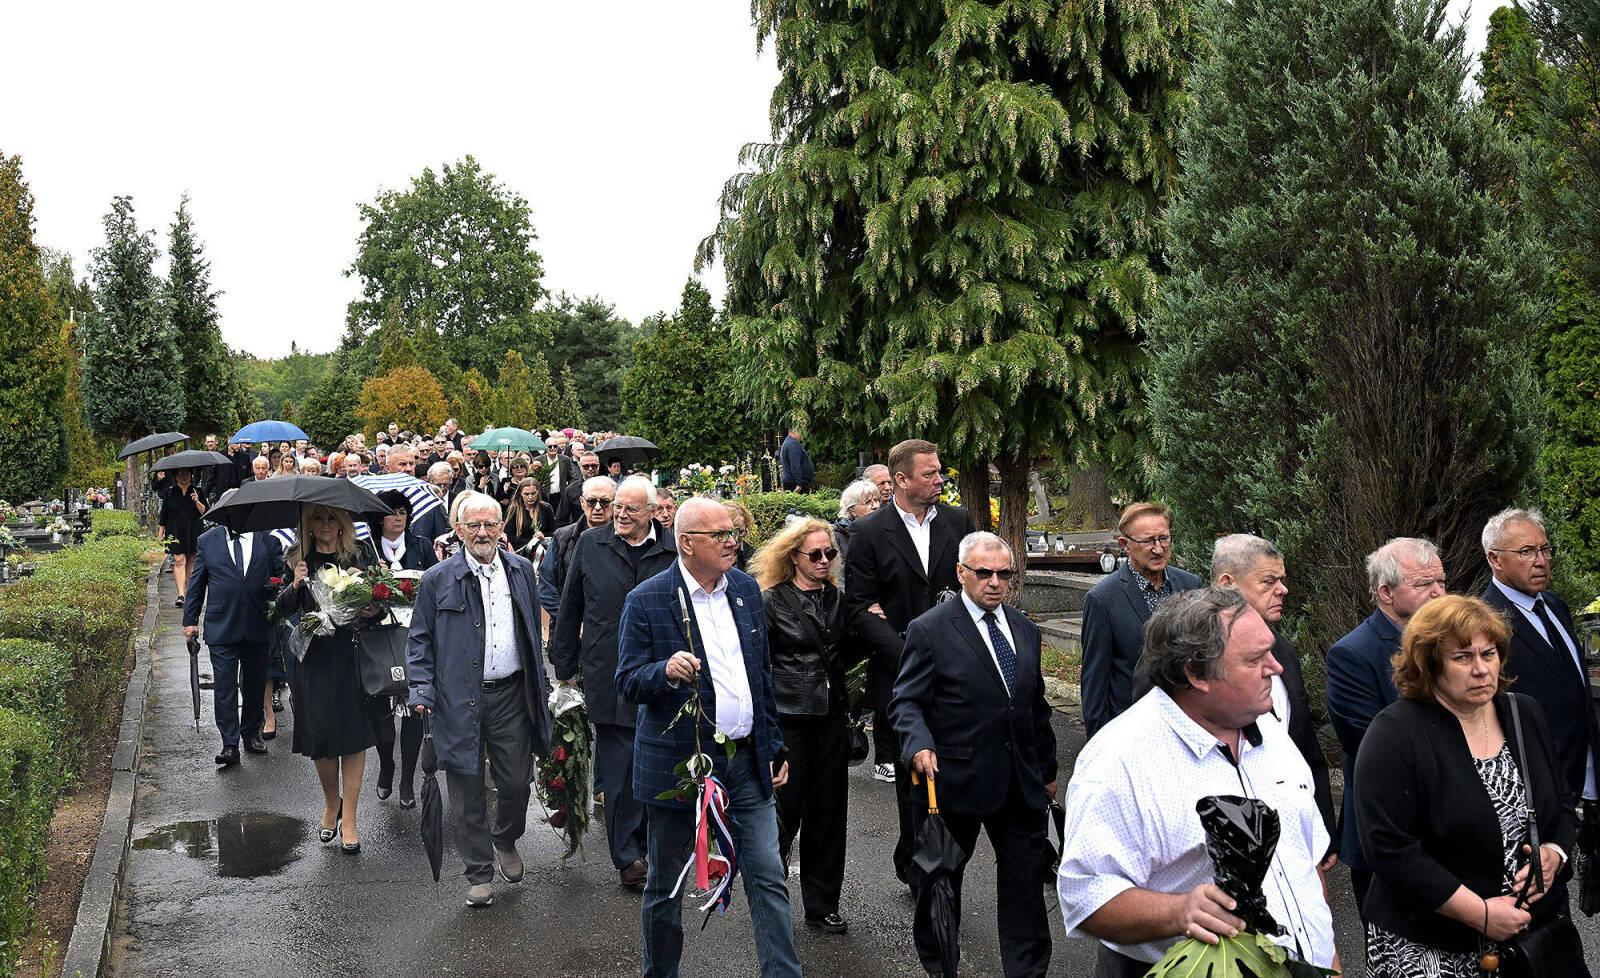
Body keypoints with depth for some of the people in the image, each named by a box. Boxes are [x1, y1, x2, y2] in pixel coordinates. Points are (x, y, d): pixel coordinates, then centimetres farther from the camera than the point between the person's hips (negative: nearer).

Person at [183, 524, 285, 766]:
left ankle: (251, 733, 29)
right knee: (224, 687, -4)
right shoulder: (207, 541, 5)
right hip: (221, 628, -1)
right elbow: (196, 584, 9)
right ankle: (230, 745, -1)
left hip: (258, 628, 1)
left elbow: (280, 577, 9)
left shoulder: (268, 540, 4)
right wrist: (190, 620, 7)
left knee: (255, 684, 12)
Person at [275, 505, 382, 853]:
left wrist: (374, 609, -16)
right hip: (312, 657, 1)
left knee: (353, 733, -2)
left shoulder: (361, 554, 3)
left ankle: (348, 818, 6)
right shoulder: (297, 559, 6)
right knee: (317, 732, 5)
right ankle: (331, 802, 30)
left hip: (352, 652, -1)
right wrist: (295, 585, -17)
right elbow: (282, 611, 2)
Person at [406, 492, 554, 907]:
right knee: (467, 791, 4)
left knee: (517, 782, 7)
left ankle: (506, 841, 36)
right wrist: (421, 690, -8)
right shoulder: (437, 580, -1)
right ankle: (480, 873, 18)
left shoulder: (521, 570, 8)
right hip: (459, 699, -2)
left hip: (511, 693, 2)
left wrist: (540, 684, 14)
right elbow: (419, 641, 3)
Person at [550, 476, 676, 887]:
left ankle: (646, 842, 28)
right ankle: (627, 856, 9)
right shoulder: (590, 545, 4)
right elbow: (570, 608, 11)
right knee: (620, 767, 0)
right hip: (608, 677, 0)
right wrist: (566, 664, 11)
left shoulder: (674, 550, 1)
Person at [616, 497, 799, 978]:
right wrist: (666, 670, -29)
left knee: (769, 880, 3)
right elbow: (627, 682, -8)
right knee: (665, 885, 12)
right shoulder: (646, 601, -10)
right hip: (679, 765, -4)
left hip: (746, 762, 4)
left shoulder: (746, 588, 7)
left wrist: (774, 745, 14)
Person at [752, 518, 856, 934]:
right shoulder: (771, 603, -4)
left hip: (831, 717, 5)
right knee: (785, 809, -1)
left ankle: (822, 906, 19)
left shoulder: (838, 600, 12)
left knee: (829, 811, 8)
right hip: (787, 719, -5)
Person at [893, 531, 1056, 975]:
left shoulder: (1025, 630, 11)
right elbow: (907, 702, -10)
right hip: (957, 780, -4)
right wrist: (920, 745, -28)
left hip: (1021, 784, 5)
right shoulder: (930, 630, -8)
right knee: (943, 875, 12)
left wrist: (1047, 770, 20)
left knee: (1026, 879, 7)